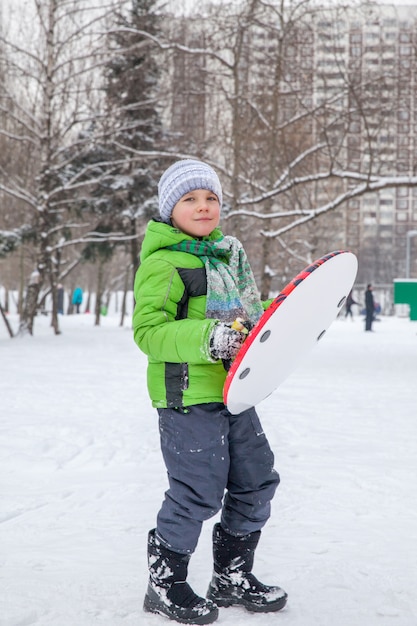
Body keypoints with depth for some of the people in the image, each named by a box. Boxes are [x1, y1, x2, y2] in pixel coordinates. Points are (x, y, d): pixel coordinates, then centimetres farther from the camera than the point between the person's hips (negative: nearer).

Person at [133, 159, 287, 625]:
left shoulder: (228, 253, 15)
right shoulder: (163, 263, -12)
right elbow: (149, 330, -21)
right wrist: (208, 339, -32)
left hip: (233, 392, 9)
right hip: (187, 395, -9)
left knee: (256, 481, 14)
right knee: (199, 492, -5)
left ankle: (232, 578, 31)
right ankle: (164, 585, 16)